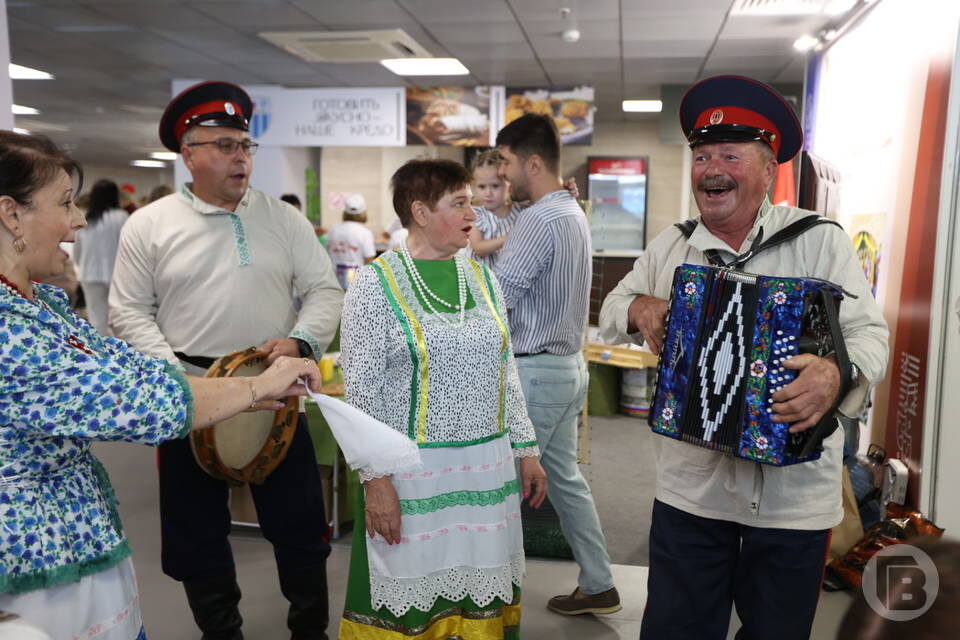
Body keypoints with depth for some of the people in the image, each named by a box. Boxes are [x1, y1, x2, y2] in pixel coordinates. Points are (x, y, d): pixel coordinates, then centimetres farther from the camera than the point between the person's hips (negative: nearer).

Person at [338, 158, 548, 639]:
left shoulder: (482, 278, 8)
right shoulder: (374, 284, -8)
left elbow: (506, 374, 11)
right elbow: (361, 393, -9)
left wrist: (526, 450, 10)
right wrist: (374, 479, -13)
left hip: (489, 471, 5)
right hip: (413, 475, -4)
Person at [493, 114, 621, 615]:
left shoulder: (539, 221, -19)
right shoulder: (573, 213, 12)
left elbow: (494, 301, -21)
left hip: (536, 370, -10)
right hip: (567, 364, 10)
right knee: (565, 476, 18)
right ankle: (598, 585, 29)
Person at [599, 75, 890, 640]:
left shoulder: (819, 240, -6)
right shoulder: (670, 248, 4)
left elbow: (868, 331, -9)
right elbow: (612, 308, 12)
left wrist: (837, 375, -31)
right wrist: (639, 308, -11)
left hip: (793, 494, -2)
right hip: (689, 488, 2)